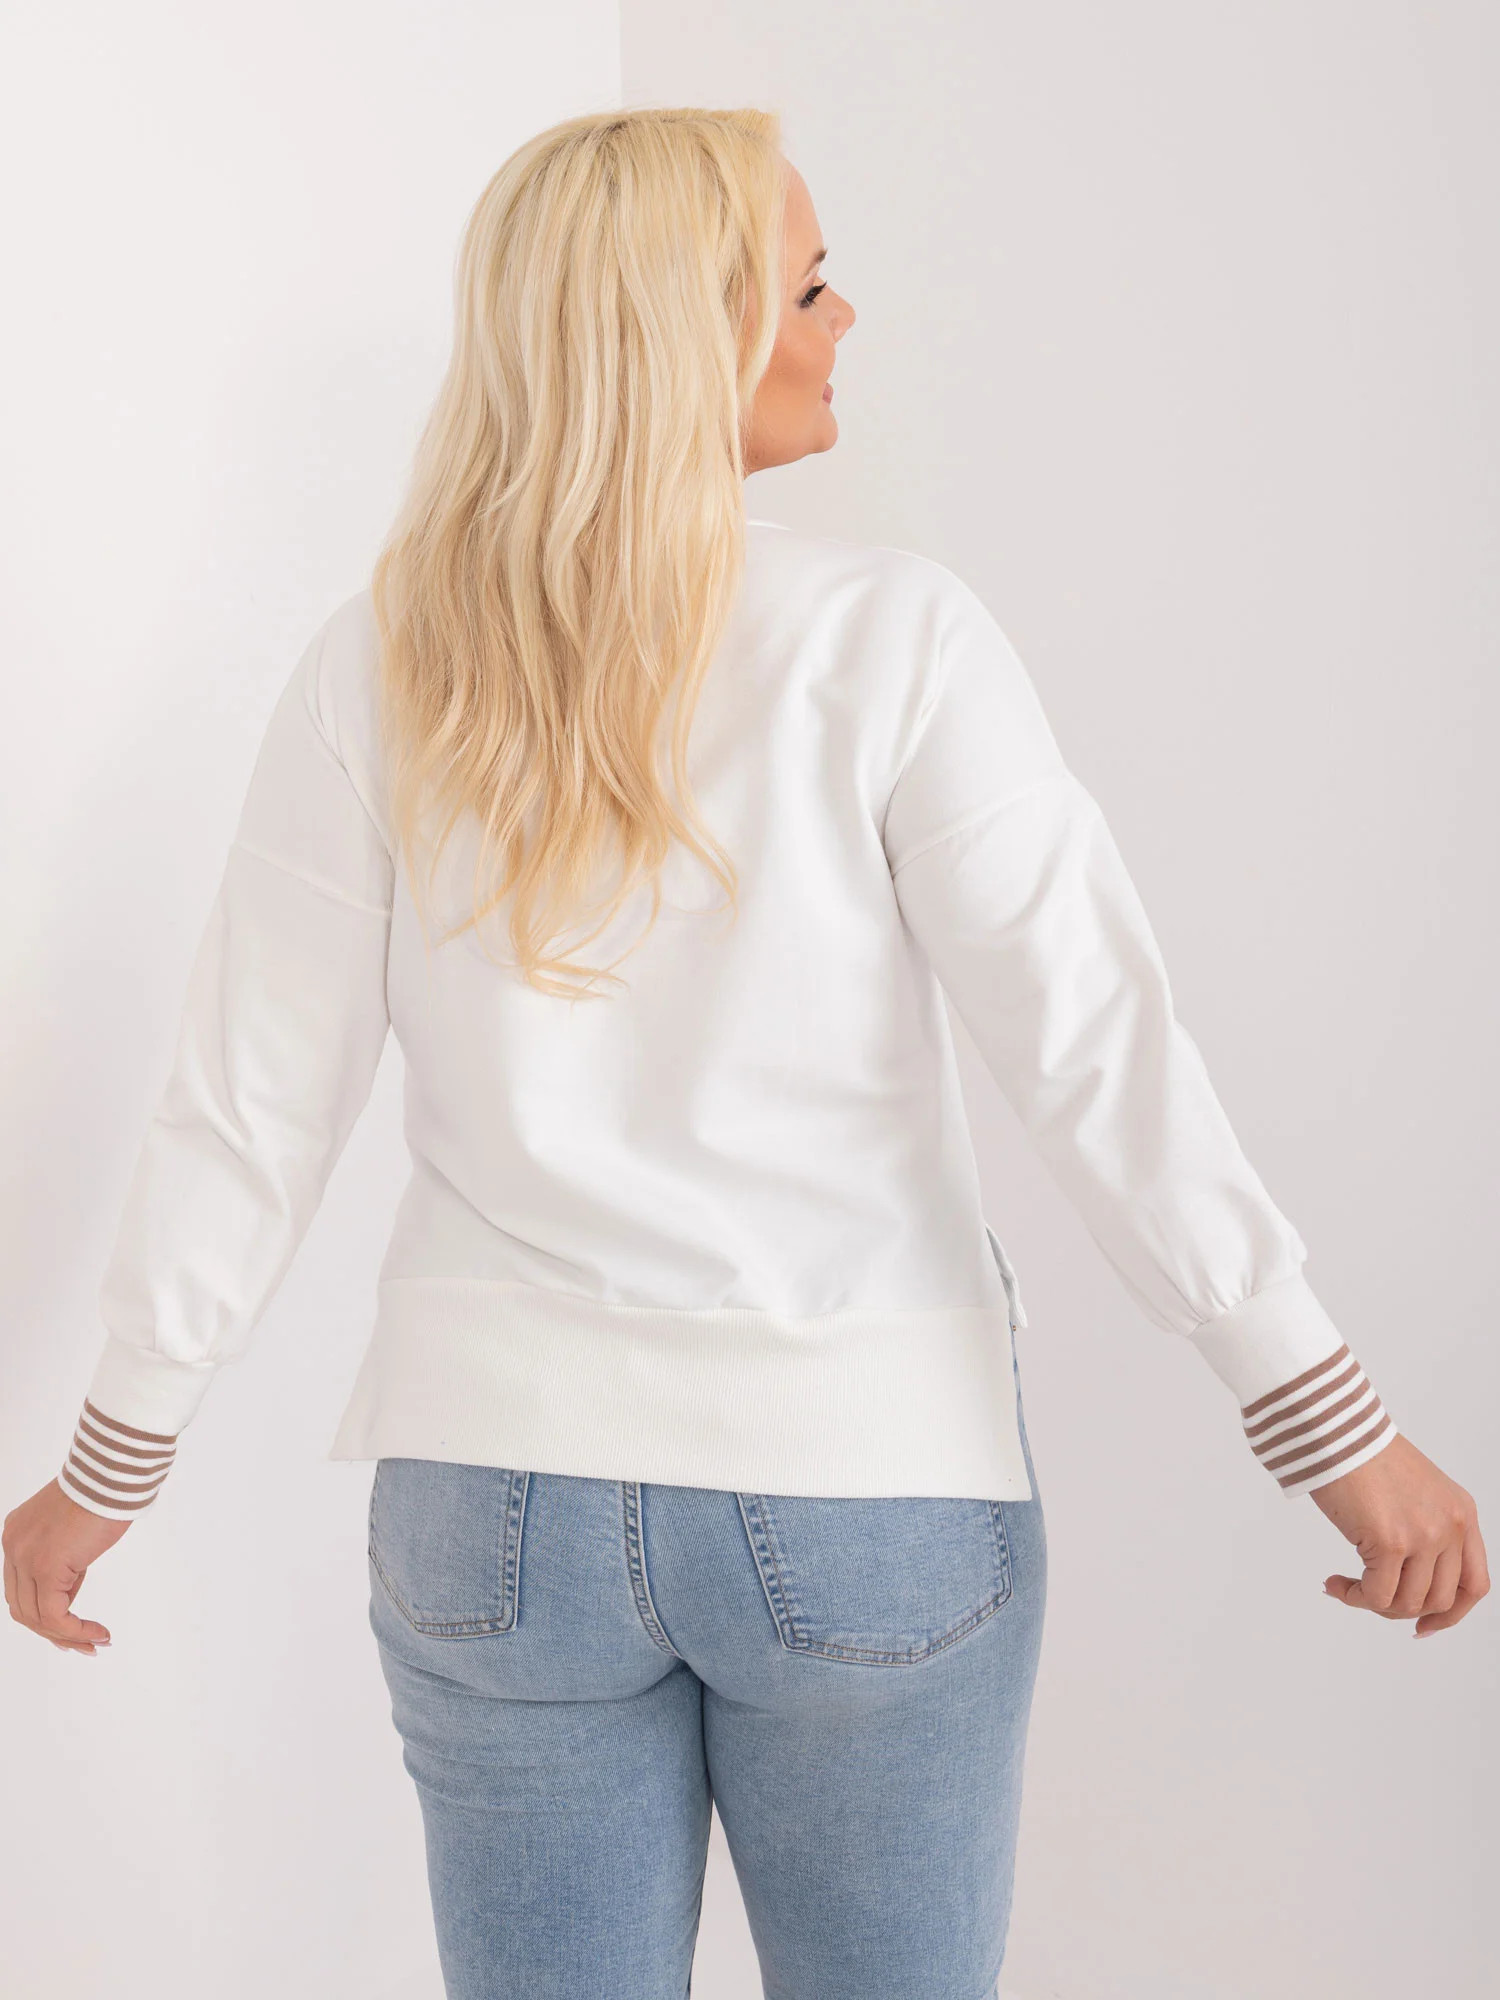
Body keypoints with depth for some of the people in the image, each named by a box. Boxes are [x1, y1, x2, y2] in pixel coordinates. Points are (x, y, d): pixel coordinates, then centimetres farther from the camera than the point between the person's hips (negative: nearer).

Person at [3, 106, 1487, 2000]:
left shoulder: (378, 667, -4)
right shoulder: (883, 638, -12)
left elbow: (250, 1098, -2)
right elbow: (1097, 1054, -14)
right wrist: (1339, 1429, -7)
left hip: (494, 1489, 2)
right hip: (867, 1488, -2)